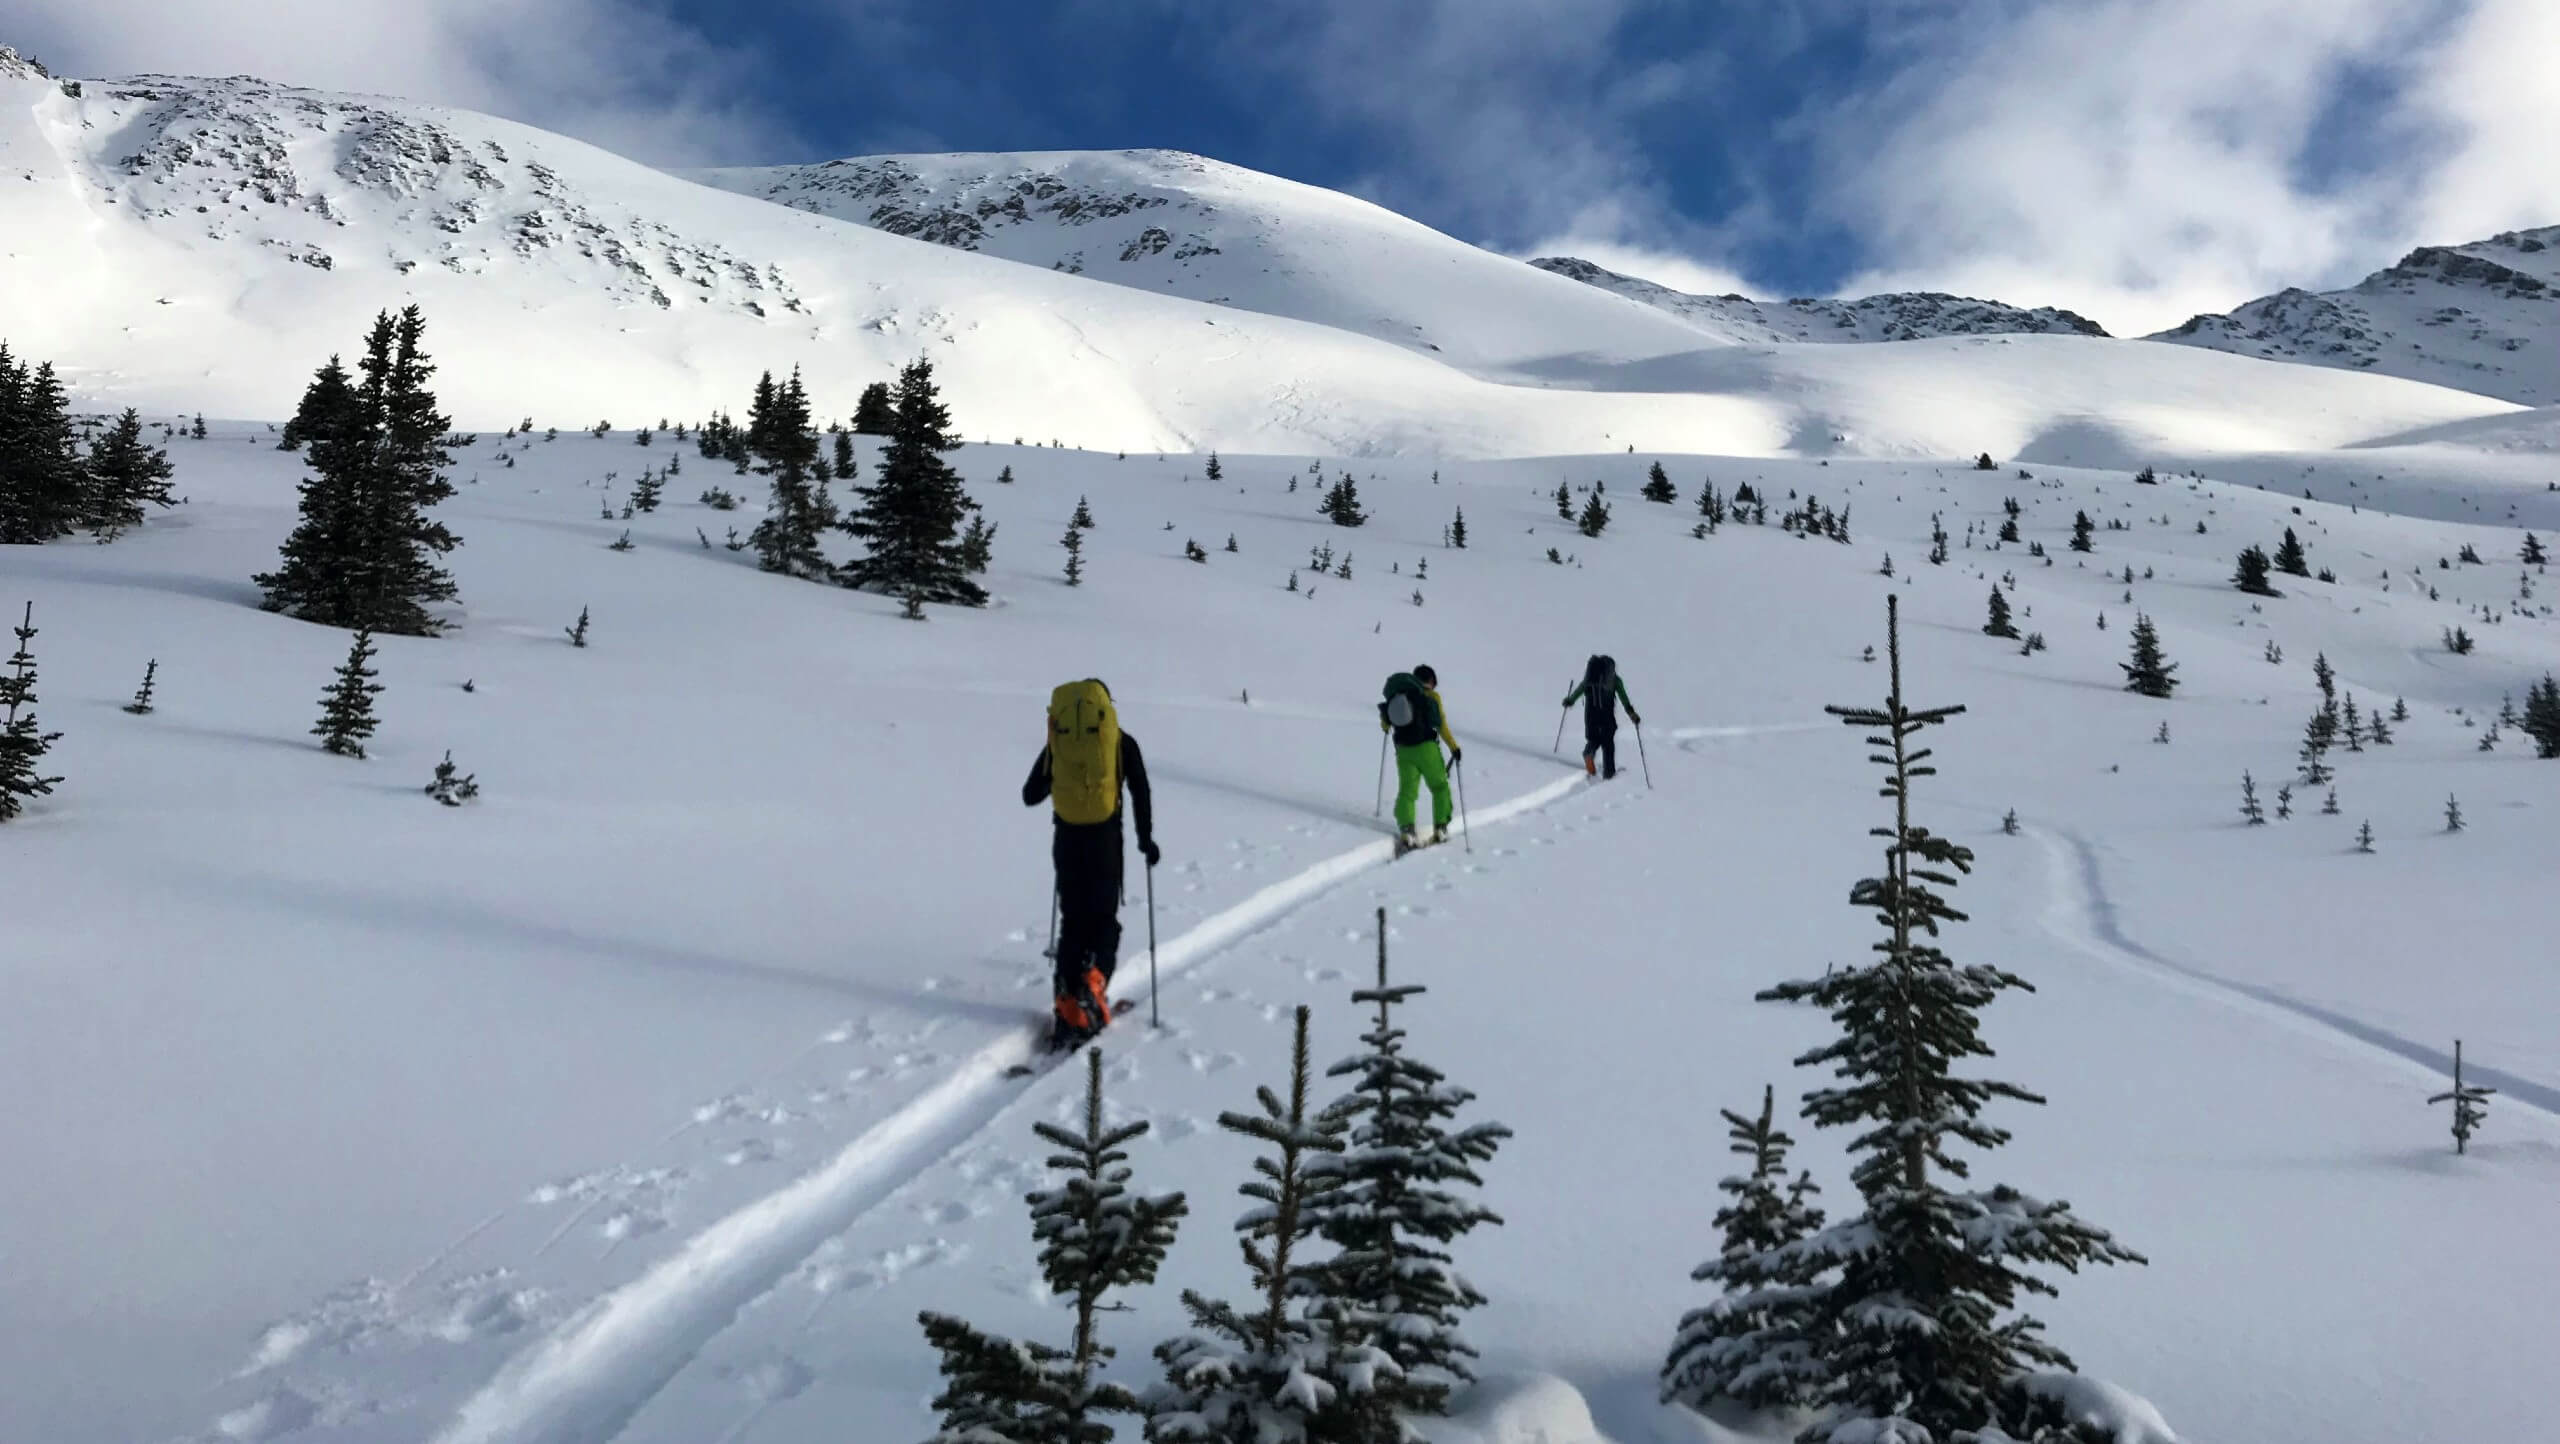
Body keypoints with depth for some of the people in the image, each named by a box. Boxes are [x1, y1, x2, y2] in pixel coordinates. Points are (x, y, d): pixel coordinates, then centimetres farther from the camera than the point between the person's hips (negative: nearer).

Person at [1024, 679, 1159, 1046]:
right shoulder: (1122, 742, 4)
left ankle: (1069, 1006, 2)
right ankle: (1093, 988, -15)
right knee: (1104, 918, 8)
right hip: (1105, 835, -2)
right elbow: (1141, 792, -2)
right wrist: (1146, 838, 8)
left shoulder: (1056, 742, 9)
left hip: (1066, 836, 2)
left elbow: (1030, 796, 12)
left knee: (1073, 919, 11)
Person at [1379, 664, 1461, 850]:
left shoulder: (1397, 696, 11)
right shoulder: (1432, 696, -1)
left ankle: (1406, 830, -14)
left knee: (1406, 791, 5)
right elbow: (1441, 725, -5)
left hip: (1403, 750, 3)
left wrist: (1386, 727, 47)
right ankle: (1440, 829, 8)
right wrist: (1454, 748, 4)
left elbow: (1384, 721, 23)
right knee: (1440, 786, 14)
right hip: (1426, 747, -3)